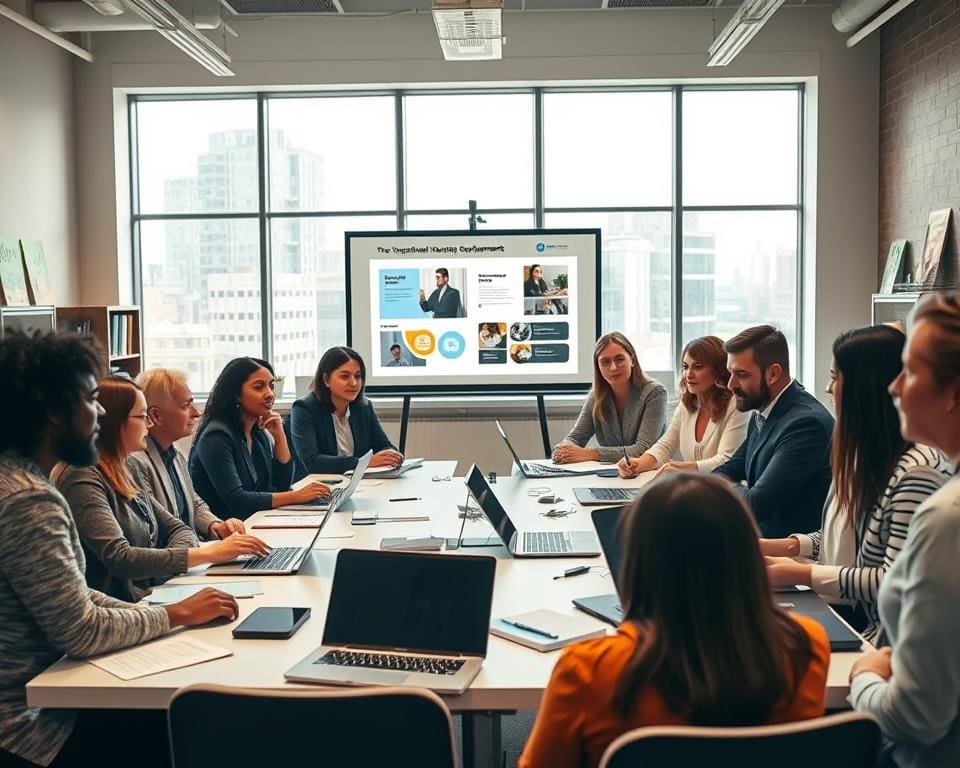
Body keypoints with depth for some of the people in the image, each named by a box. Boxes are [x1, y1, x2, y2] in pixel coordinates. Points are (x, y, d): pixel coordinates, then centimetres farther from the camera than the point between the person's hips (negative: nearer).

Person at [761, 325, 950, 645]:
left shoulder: (917, 470, -19)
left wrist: (801, 575, -17)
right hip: (835, 613, 8)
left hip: (878, 632, -8)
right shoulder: (864, 453, 12)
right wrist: (783, 546, 6)